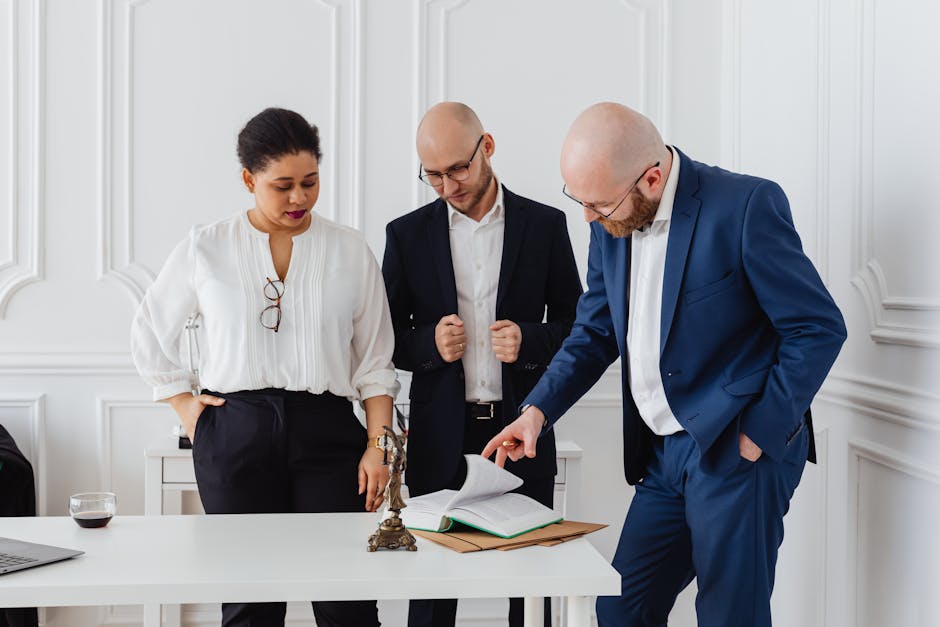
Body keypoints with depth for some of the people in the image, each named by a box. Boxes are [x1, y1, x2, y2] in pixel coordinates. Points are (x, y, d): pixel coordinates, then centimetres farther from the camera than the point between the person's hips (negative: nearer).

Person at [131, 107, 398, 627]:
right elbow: (149, 335, 16)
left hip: (326, 429, 0)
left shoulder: (350, 252, 5)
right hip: (235, 434, 0)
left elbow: (374, 363, 7)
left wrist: (378, 446, -1)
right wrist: (185, 408, 7)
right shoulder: (205, 249, 3)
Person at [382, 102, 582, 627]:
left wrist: (529, 340, -13)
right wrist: (429, 343, -13)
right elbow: (387, 339, 9)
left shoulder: (545, 225, 3)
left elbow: (578, 326, 7)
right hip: (440, 440, 1)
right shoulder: (407, 234, 5)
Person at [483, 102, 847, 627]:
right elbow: (595, 333, 13)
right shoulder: (612, 224, 4)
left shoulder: (747, 205, -16)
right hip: (663, 455, 7)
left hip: (736, 451, -6)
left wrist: (760, 433, -14)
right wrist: (538, 410, 0)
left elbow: (819, 328, -12)